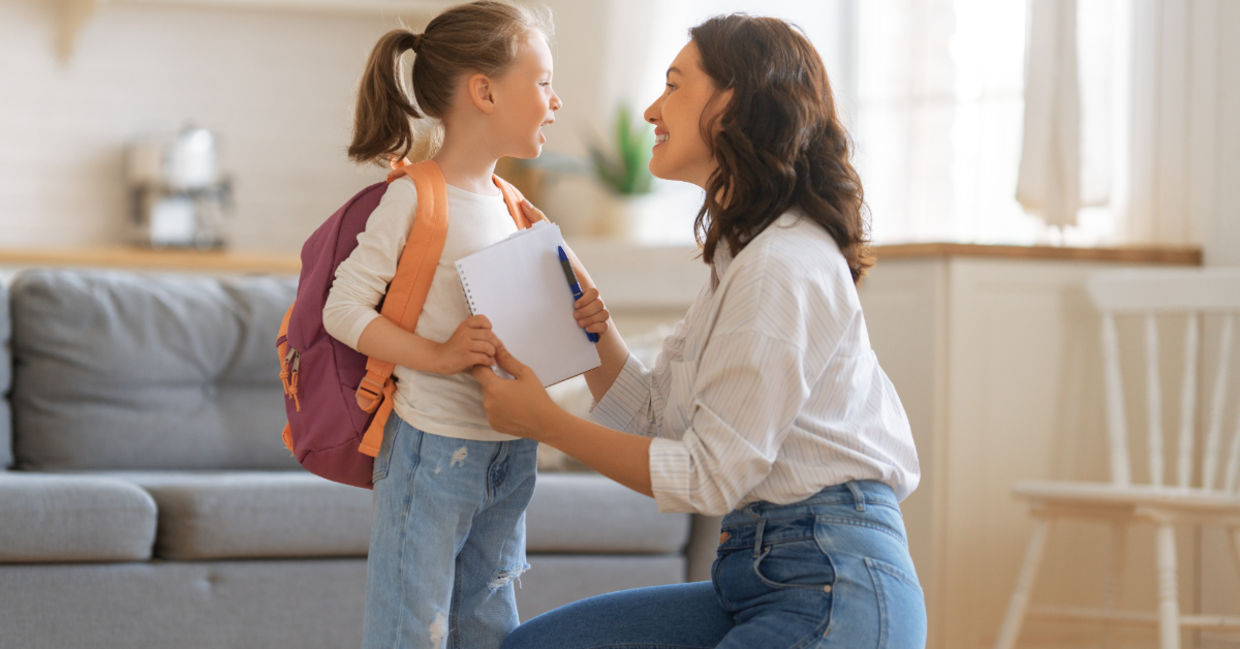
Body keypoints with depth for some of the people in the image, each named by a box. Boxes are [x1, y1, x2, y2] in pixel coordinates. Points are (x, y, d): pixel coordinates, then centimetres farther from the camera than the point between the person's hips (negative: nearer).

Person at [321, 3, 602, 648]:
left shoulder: (505, 202, 11)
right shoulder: (415, 197, -13)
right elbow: (343, 310, -16)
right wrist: (438, 355, -25)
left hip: (509, 449, 8)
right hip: (435, 448, -8)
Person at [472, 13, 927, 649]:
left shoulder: (785, 267, -16)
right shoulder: (743, 254, 17)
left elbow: (708, 476, -16)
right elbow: (651, 418, 15)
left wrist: (544, 422, -9)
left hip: (834, 589, -10)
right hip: (759, 572, 10)